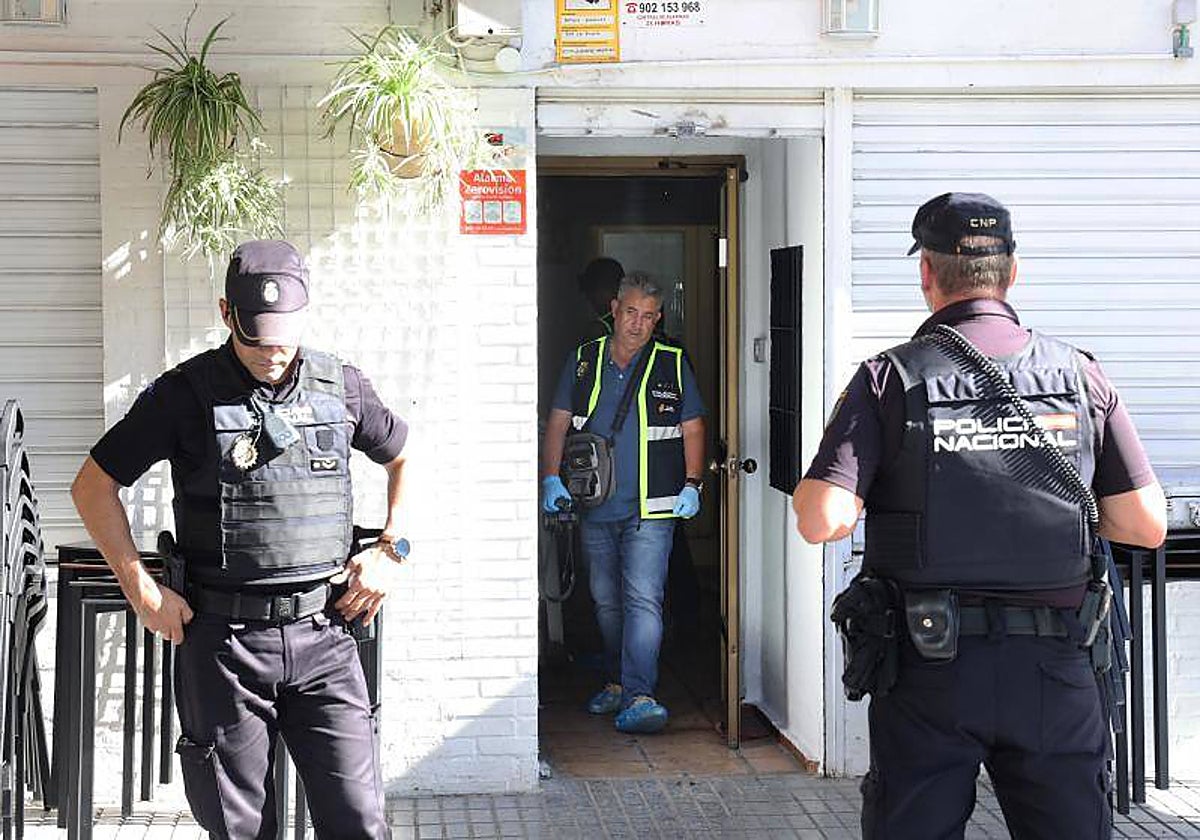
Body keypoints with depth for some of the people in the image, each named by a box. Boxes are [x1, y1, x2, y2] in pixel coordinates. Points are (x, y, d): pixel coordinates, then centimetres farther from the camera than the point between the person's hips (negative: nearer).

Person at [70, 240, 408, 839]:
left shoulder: (341, 386, 6)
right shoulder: (186, 394, -2)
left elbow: (405, 457, 23)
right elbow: (93, 485, 4)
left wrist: (390, 551, 10)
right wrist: (140, 588, -3)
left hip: (322, 637, 2)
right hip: (223, 642, -2)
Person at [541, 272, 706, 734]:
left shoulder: (673, 364, 4)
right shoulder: (583, 361, 9)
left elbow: (692, 427, 9)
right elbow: (558, 423, 11)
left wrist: (691, 484, -2)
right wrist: (552, 478, -2)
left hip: (650, 509, -3)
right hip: (594, 507, 3)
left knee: (643, 599, -13)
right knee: (606, 600, 12)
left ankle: (639, 695, -18)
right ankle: (617, 682, 26)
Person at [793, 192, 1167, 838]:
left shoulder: (888, 380, -5)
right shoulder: (1080, 375, 1)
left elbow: (822, 520, -15)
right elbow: (1147, 525, 1)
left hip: (929, 665, -1)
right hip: (1054, 665, 2)